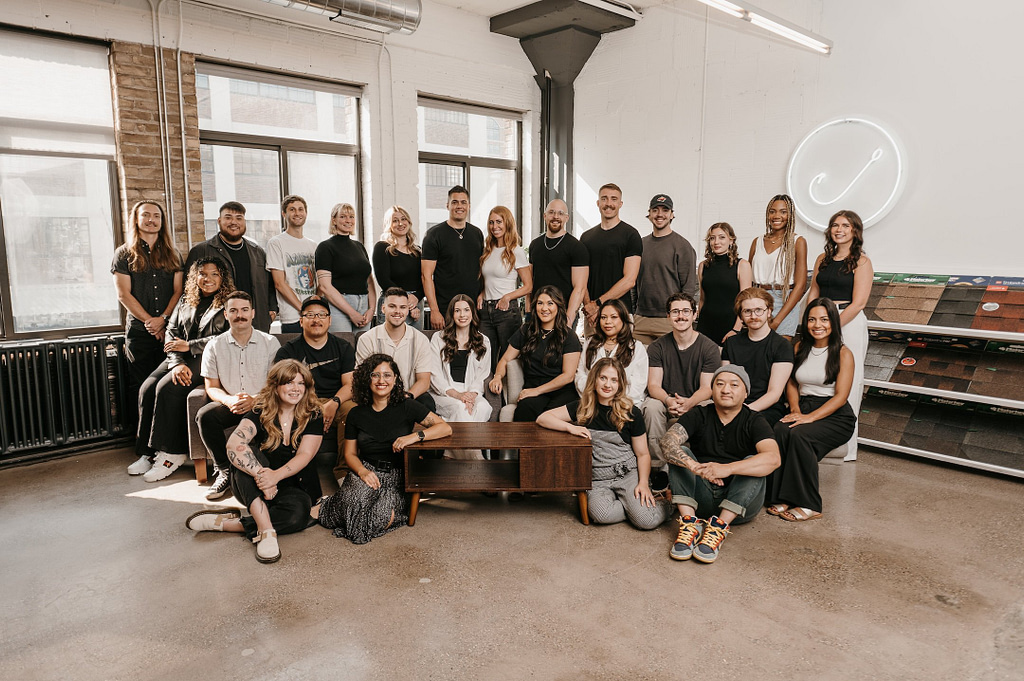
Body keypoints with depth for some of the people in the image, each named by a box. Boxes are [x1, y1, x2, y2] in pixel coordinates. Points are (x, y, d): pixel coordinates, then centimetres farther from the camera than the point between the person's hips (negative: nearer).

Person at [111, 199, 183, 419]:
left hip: (169, 329, 2)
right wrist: (149, 320, -9)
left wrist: (163, 319, -9)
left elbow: (178, 291, 5)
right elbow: (123, 294, -1)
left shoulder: (172, 254, 13)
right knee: (140, 387, -1)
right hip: (139, 330, -1)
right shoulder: (124, 254, 6)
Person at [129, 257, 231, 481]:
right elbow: (171, 332, 10)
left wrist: (189, 346, -11)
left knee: (167, 387, -26)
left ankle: (171, 453, -17)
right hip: (180, 359, 6)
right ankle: (149, 452, -9)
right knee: (147, 388, -16)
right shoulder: (185, 302, 19)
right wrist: (176, 363, -8)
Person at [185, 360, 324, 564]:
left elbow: (304, 455, -15)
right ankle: (265, 531, -40)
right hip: (253, 489, 0)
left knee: (298, 514, -35)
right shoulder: (261, 412, -8)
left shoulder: (313, 415, -4)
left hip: (292, 487, 0)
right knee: (247, 451, -31)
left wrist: (276, 475, -35)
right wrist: (261, 476, -40)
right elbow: (234, 445, -26)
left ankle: (225, 523, -21)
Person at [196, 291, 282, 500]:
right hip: (229, 405, 2)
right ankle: (224, 471, -14)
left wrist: (255, 400, -19)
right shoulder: (214, 347, 7)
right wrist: (229, 400, -16)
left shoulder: (271, 343, 2)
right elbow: (212, 387, 7)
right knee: (205, 415, -28)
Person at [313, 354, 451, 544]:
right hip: (367, 470, 1)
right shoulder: (356, 414, 5)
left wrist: (415, 436, -22)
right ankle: (326, 506, 0)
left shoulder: (406, 406, -3)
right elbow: (350, 454, 10)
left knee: (381, 516, -30)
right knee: (357, 501, -35)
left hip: (397, 477, 0)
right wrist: (363, 471, -11)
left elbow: (446, 428, -6)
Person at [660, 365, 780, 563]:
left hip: (740, 502, -1)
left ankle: (719, 527, -30)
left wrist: (727, 469, -39)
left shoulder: (754, 421, -3)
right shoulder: (698, 416, 2)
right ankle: (690, 523, -28)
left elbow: (773, 459, -24)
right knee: (679, 453, -16)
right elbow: (667, 441, -18)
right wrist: (693, 465, -38)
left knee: (752, 463, -24)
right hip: (701, 498, 2)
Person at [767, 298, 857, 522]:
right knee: (780, 430, -30)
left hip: (835, 415, -4)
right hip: (803, 408, 4)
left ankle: (808, 505, -25)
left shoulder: (843, 354, -2)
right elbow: (791, 383, 16)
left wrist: (810, 417, -21)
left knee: (799, 435, -33)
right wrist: (795, 409, -4)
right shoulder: (800, 348, 12)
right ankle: (782, 498, -26)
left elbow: (841, 397, -9)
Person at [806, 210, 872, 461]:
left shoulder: (861, 262, -3)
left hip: (849, 324, -5)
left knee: (846, 383, -3)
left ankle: (844, 449, 7)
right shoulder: (823, 259, 14)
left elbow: (858, 303, -10)